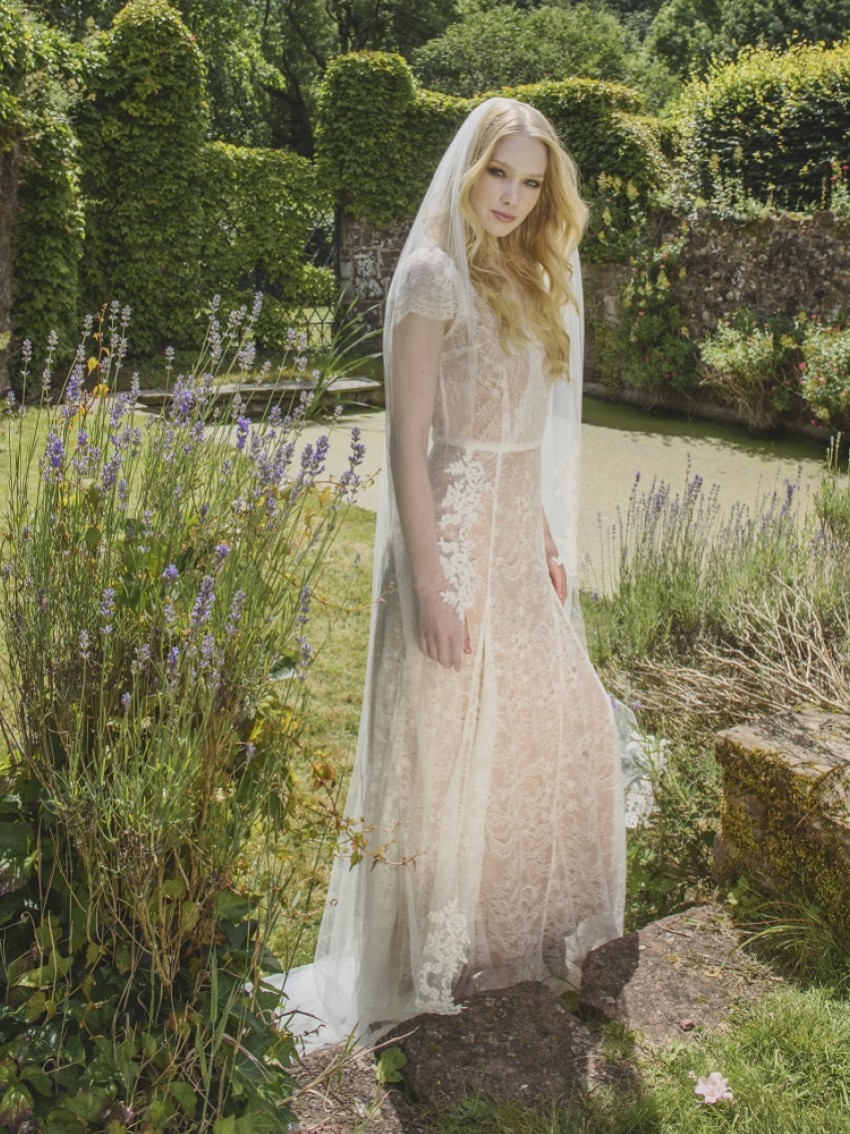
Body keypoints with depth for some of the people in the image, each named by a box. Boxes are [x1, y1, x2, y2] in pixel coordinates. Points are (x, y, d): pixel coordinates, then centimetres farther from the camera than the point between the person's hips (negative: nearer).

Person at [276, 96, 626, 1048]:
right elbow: (407, 441, -16)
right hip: (455, 536, -8)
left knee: (555, 721, 16)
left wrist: (549, 543, 14)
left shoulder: (523, 280, 13)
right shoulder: (434, 275, -12)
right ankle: (435, 958, 24)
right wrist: (430, 583, -19)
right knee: (452, 740, 3)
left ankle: (516, 921, 38)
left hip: (520, 536, 9)